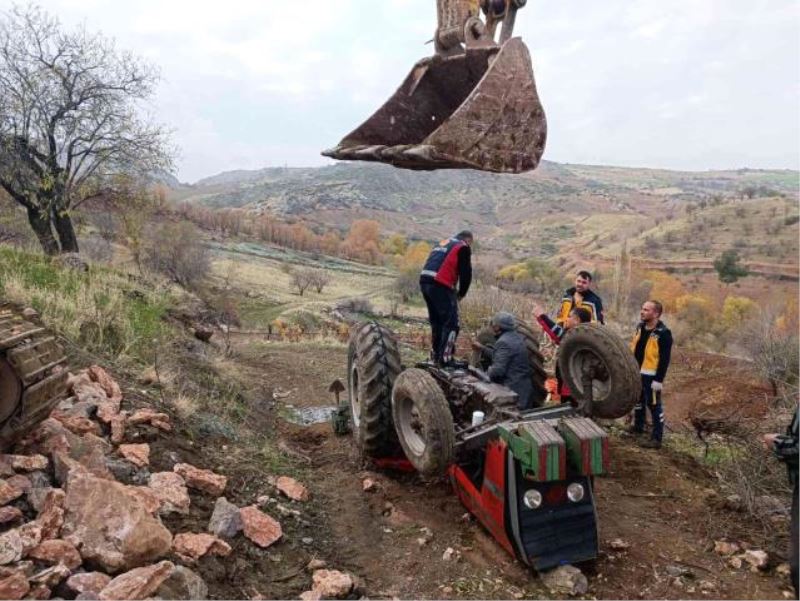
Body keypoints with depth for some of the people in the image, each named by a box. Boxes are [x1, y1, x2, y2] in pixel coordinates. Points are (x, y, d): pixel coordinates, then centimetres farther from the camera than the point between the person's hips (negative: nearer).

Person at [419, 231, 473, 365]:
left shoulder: (441, 243, 29)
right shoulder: (463, 247, 5)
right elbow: (466, 274, -1)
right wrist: (461, 293, 14)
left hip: (424, 282, 8)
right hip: (440, 285, -8)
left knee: (436, 321, 18)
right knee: (451, 323, -3)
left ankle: (435, 357, 22)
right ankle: (445, 358, -8)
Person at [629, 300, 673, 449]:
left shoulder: (663, 333, -17)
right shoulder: (640, 327, 7)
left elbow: (664, 359, -18)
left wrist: (659, 379, -19)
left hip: (651, 376, -8)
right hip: (636, 373, 8)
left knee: (654, 405, 0)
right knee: (638, 401, 21)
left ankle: (657, 438, 8)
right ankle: (637, 427, 39)